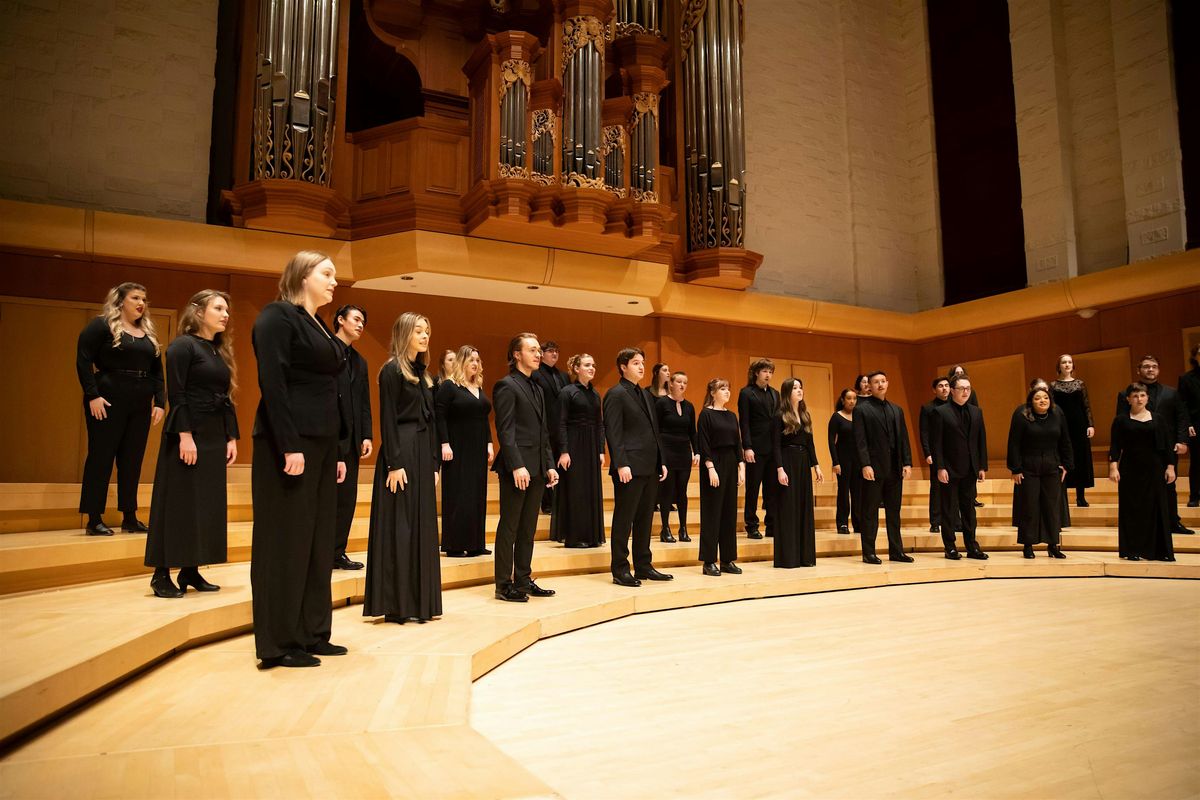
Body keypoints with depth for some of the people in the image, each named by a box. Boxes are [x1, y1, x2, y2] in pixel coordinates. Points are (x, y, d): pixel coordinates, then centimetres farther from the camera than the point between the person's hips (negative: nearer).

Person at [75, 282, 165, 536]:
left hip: (140, 405, 6)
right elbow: (84, 360, -9)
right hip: (108, 401, -6)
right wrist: (93, 395, -17)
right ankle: (94, 519, 3)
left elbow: (157, 371, 15)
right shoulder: (102, 325, -1)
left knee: (132, 460, 7)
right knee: (101, 457, -2)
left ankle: (129, 518, 12)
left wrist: (159, 402, 5)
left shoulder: (148, 333, 16)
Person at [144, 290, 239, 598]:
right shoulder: (183, 345, -5)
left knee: (207, 504, 7)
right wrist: (185, 435, -20)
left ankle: (190, 571, 15)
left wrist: (231, 437, 10)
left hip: (215, 436, 8)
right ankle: (162, 574, 5)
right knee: (179, 503, -4)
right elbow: (176, 395, -13)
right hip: (189, 433, -8)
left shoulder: (221, 351, 16)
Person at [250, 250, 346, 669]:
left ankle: (312, 633, 19)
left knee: (318, 540, 10)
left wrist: (337, 453, 15)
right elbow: (272, 384, -16)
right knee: (286, 541, -3)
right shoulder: (277, 317, -6)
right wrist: (289, 447, -22)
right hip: (290, 443, -9)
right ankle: (279, 643, 6)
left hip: (322, 442, 9)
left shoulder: (320, 326, 19)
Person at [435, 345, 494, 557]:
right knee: (457, 496, -3)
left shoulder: (479, 388, 15)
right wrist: (445, 444, -19)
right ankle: (454, 545, 4)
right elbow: (439, 417, -12)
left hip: (478, 450, 7)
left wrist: (489, 444, 11)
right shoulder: (448, 386, -6)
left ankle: (475, 543, 14)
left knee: (477, 495, 8)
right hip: (457, 450, -7)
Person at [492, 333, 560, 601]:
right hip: (516, 467, -8)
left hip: (536, 468, 8)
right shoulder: (507, 385, -6)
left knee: (528, 528, 12)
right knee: (509, 527, -1)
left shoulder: (537, 388, 18)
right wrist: (517, 466, -21)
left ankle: (523, 580, 20)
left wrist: (549, 465, 12)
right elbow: (505, 430, -14)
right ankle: (504, 585, 7)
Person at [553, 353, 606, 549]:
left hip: (592, 447, 6)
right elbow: (561, 424, -11)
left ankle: (592, 535, 17)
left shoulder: (595, 394, 12)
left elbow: (600, 424, 13)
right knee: (574, 490, -1)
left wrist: (601, 450, 7)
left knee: (592, 490, 9)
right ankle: (573, 537, 6)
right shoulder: (567, 392, -7)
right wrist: (563, 451, -18)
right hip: (574, 446, -6)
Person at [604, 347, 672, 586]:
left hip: (650, 467, 8)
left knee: (645, 519, 13)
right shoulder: (616, 394, -7)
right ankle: (620, 571, 7)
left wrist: (661, 462, 16)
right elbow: (613, 433, -14)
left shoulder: (645, 394, 19)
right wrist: (621, 465, -20)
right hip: (630, 467, -8)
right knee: (624, 520, -1)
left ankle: (644, 566, 21)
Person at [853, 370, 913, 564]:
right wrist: (865, 465, -17)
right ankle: (868, 552, 6)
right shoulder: (862, 410, -1)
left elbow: (903, 438, 12)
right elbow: (860, 440, -8)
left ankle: (896, 550, 17)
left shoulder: (897, 410, 15)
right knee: (870, 512, 1)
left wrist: (907, 463, 3)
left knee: (894, 511, 10)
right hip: (874, 468, -5)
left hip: (895, 468, 5)